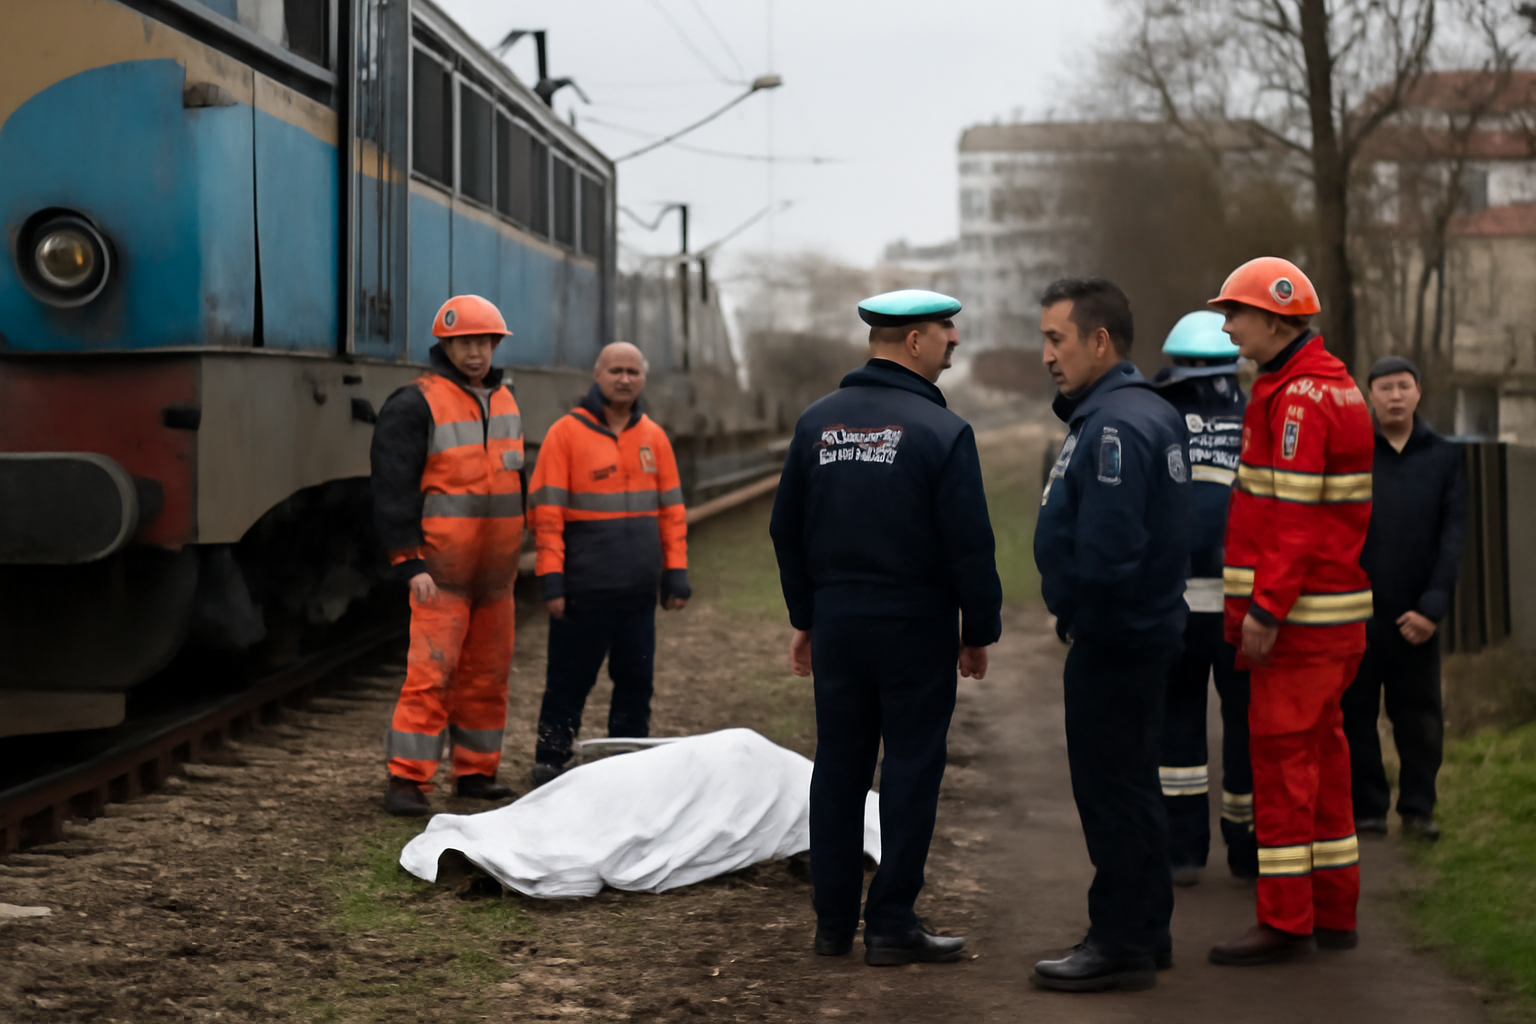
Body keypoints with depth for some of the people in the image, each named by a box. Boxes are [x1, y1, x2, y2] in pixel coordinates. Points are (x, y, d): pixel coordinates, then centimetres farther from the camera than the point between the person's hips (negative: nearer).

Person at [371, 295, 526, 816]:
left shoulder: (505, 401, 13)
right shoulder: (415, 405, -10)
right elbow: (393, 490, -13)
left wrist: (515, 550, 22)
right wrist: (411, 565, -18)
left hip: (494, 572, 7)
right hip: (441, 571, -7)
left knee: (487, 673, 10)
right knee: (431, 673, -12)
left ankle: (475, 771, 21)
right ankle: (405, 781, -9)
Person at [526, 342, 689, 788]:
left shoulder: (654, 437, 11)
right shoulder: (567, 433, -3)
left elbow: (672, 509, 15)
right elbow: (547, 512, -6)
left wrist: (676, 571, 9)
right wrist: (551, 578, -11)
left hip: (640, 587, 5)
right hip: (584, 587, -4)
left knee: (636, 679, 9)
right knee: (569, 681, 1)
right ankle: (549, 765, 11)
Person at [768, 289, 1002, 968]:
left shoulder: (817, 422, 6)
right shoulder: (941, 431, -11)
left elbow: (786, 529, 12)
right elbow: (970, 544, -12)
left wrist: (805, 615, 19)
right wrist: (979, 631, -1)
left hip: (836, 622, 5)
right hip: (915, 624, -5)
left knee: (838, 766, 11)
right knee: (910, 769, 1)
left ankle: (832, 921, 16)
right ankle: (892, 925, 3)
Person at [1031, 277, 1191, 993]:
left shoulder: (1114, 425, -21)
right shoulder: (1150, 411, 13)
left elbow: (1106, 548, -28)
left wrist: (1075, 618, -14)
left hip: (1114, 639, -11)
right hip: (1144, 630, 11)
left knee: (1112, 789, -3)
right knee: (1130, 784, 17)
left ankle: (1121, 945, 4)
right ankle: (1145, 932, 27)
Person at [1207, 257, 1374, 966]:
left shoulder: (1299, 397, -16)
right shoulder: (1333, 384, 17)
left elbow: (1294, 514, -22)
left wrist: (1265, 608, -22)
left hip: (1301, 613, -10)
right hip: (1333, 608, 10)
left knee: (1280, 753, -6)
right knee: (1320, 749, 13)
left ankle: (1286, 921, -2)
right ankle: (1333, 912, 18)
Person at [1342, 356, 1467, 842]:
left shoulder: (1443, 457, 6)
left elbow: (1452, 537, 2)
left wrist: (1433, 606, -8)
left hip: (1416, 615, 1)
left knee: (1420, 717, 5)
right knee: (1355, 715, 4)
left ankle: (1418, 807, 16)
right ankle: (1366, 809, 14)